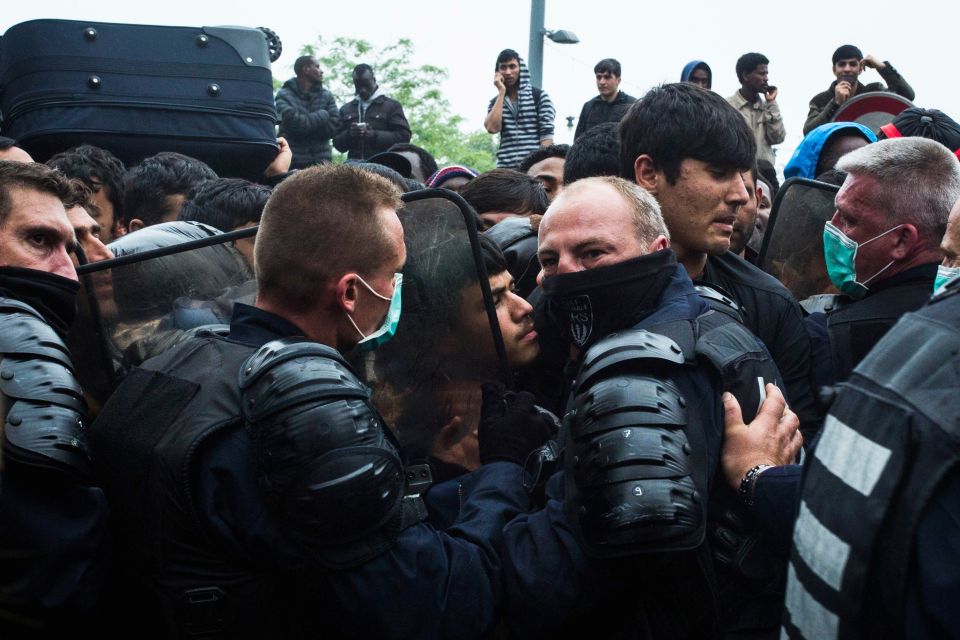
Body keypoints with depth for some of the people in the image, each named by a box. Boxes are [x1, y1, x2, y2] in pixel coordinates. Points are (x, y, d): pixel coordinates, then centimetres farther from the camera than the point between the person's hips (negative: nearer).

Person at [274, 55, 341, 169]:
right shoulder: (284, 95, 0)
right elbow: (293, 122, -15)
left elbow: (333, 125, 1)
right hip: (292, 161, -3)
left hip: (320, 161, 3)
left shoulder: (327, 95, 11)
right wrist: (322, 116, -7)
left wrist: (305, 125, -7)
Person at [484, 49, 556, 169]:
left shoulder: (539, 95, 6)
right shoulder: (496, 102, 16)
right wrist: (501, 92, 0)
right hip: (506, 168, 3)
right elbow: (492, 128, -5)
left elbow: (547, 134, -1)